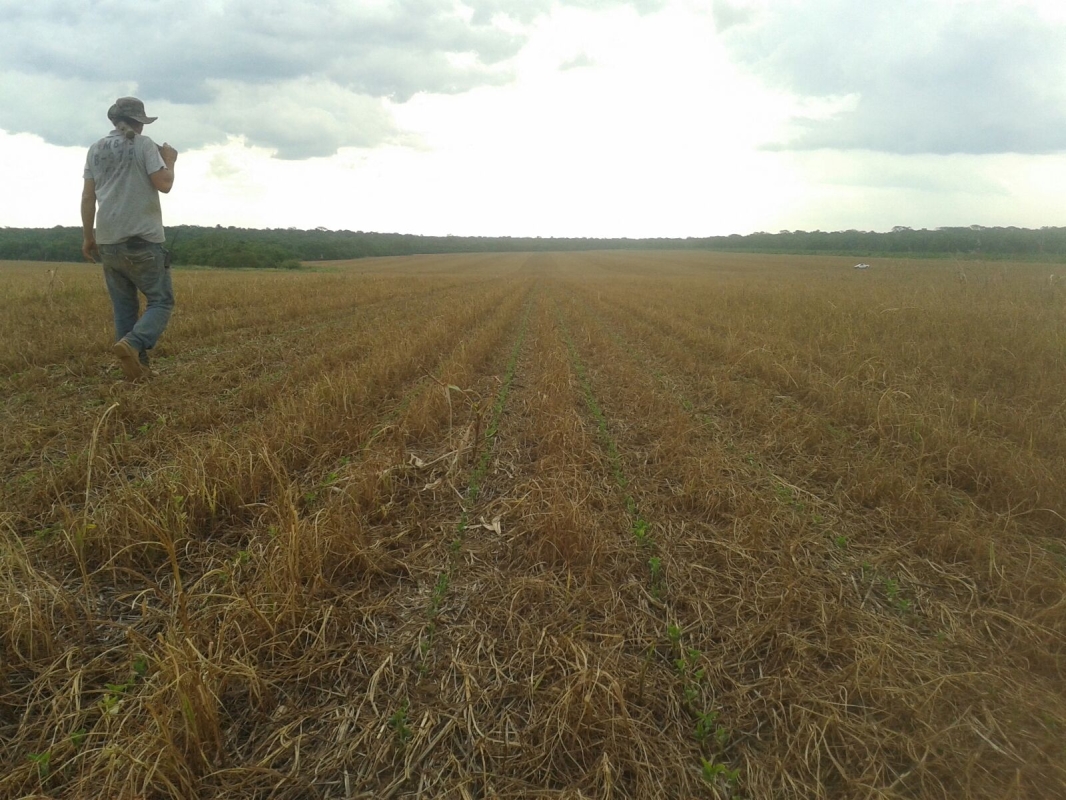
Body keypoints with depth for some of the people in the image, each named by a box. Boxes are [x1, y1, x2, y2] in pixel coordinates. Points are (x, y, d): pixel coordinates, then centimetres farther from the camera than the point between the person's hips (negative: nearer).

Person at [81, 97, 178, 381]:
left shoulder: (96, 150, 14)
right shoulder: (144, 144, -3)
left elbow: (87, 197, 13)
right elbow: (164, 185, -10)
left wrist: (87, 236, 19)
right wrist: (169, 161, 9)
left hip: (108, 241, 6)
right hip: (142, 240, -6)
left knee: (123, 307, 9)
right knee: (161, 300, 0)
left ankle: (136, 366, 6)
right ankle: (133, 344, -24)